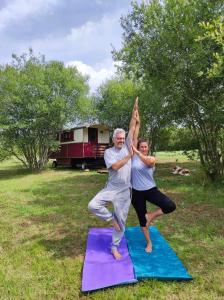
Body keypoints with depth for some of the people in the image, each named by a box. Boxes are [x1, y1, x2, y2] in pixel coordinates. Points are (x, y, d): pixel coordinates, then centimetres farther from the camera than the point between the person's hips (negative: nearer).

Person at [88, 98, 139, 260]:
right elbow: (115, 166, -20)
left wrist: (135, 110, -2)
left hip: (125, 191, 1)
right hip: (111, 188, -1)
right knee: (93, 205, -19)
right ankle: (111, 217, 8)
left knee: (121, 220, 7)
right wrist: (129, 156, -16)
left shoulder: (127, 146, 3)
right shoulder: (108, 152, -4)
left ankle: (114, 247, 26)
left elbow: (132, 128, -1)